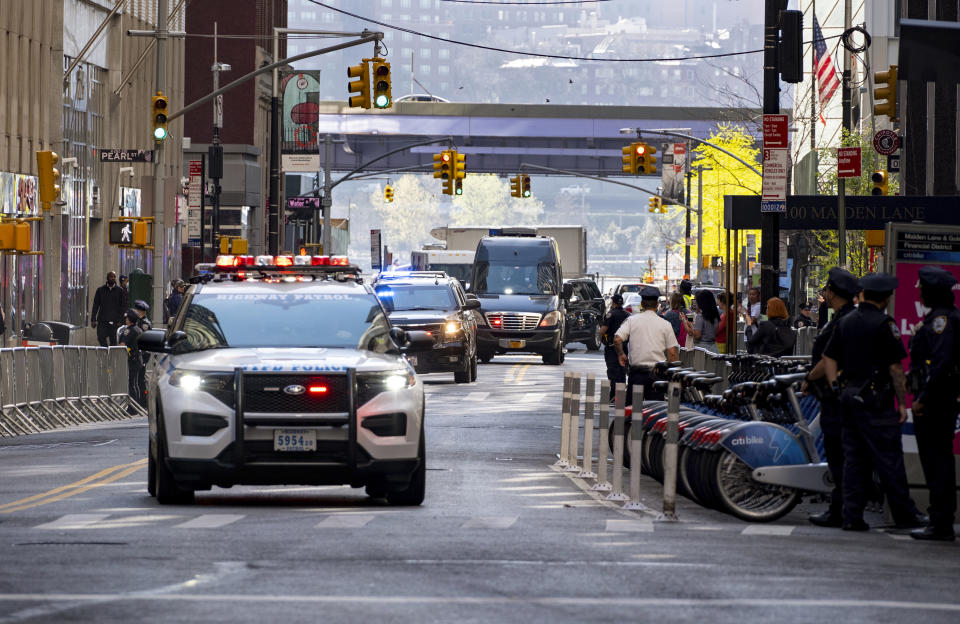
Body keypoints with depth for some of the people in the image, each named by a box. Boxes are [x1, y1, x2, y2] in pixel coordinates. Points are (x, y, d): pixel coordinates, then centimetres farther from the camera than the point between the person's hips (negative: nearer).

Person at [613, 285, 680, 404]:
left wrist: (621, 354, 9)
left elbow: (617, 339, -10)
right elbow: (672, 353, -1)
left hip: (637, 371, 0)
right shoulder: (665, 324, 1)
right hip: (657, 373, 0)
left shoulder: (632, 320, 1)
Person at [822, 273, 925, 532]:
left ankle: (852, 517, 5)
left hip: (848, 396, 7)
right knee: (889, 460, -1)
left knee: (853, 459, 8)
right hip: (876, 400, -7)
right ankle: (905, 515, 5)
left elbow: (829, 358, 11)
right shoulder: (884, 324, -11)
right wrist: (902, 403, -7)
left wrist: (837, 390, 11)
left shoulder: (845, 322, 10)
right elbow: (895, 367, -12)